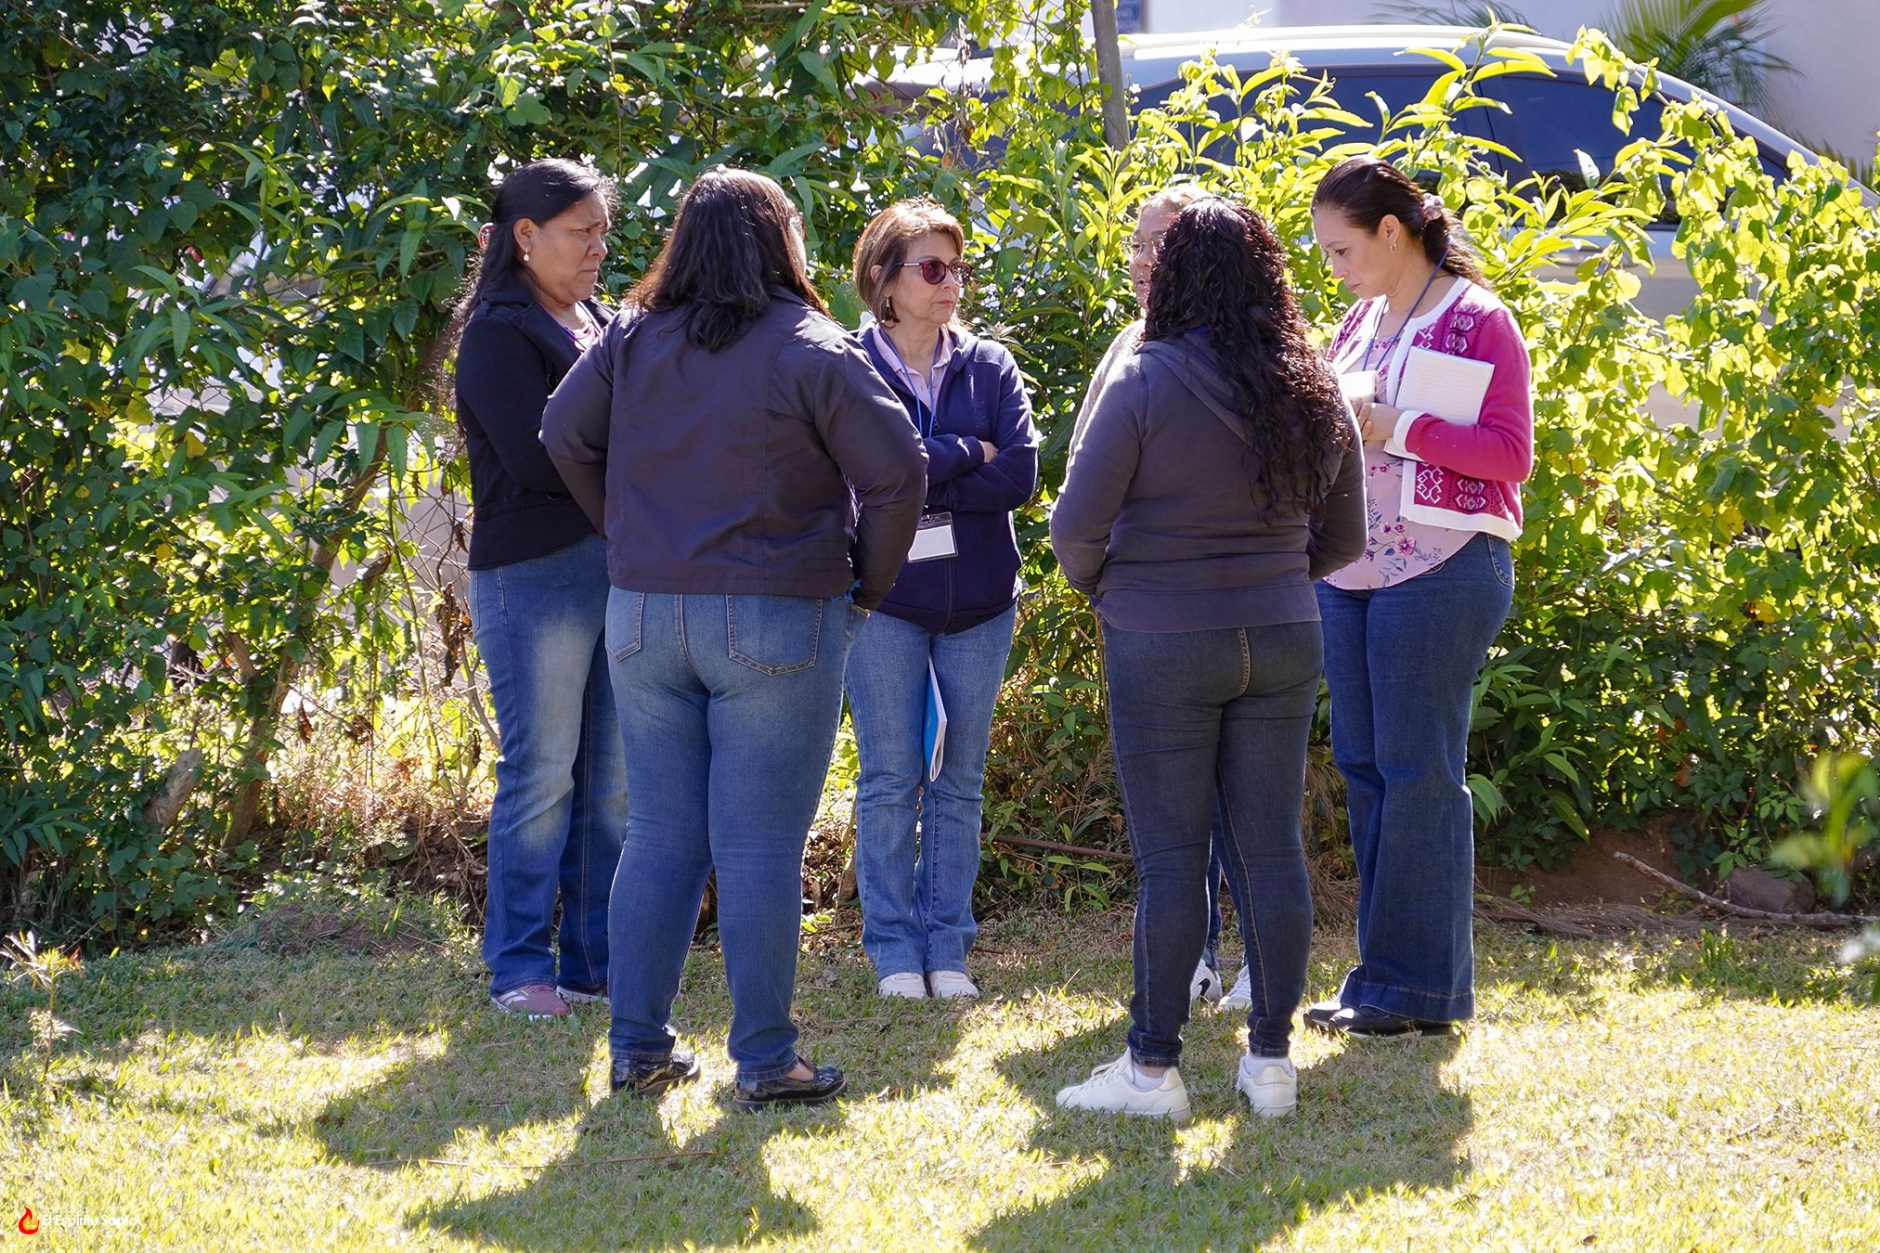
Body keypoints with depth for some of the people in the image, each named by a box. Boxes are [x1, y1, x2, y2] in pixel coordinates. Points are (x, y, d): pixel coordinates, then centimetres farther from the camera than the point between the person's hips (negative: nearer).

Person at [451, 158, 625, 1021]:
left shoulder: (599, 325, 18)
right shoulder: (500, 333, -7)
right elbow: (536, 457, -17)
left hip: (619, 563, 7)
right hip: (536, 572, -7)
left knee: (615, 779, 8)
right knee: (543, 775, -4)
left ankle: (600, 960, 14)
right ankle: (519, 969, 4)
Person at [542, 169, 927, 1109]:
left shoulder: (631, 341, 3)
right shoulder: (808, 352, -9)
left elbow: (564, 438, 9)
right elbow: (898, 472, -11)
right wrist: (868, 583, 2)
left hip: (643, 615, 4)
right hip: (774, 624, -4)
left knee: (658, 837, 11)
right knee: (759, 848, 0)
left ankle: (638, 1049, 14)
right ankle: (763, 1062, 4)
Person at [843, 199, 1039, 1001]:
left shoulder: (990, 367, 5)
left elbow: (1019, 475, -7)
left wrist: (919, 475, -14)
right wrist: (964, 455, -11)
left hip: (977, 599, 3)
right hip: (884, 597, -3)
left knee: (961, 781, 7)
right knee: (891, 779, 0)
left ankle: (947, 945, 15)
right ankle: (894, 949, 7)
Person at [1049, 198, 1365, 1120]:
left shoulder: (1144, 382, -11)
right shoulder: (1313, 394, 4)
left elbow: (1078, 522, -10)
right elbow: (1342, 540, 12)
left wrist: (1094, 583, 10)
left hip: (1161, 644, -4)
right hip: (1281, 642, 4)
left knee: (1170, 858, -1)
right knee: (1272, 850, 7)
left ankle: (1152, 1068, 3)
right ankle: (1271, 1059, 12)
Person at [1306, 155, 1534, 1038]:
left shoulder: (1477, 321, -6)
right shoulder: (1361, 325, 16)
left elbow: (1510, 453, -11)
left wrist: (1395, 429, -17)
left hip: (1440, 567, -8)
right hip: (1350, 564, 8)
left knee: (1416, 768, -6)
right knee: (1361, 763, 7)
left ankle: (1421, 987, -1)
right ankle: (1382, 975, 14)